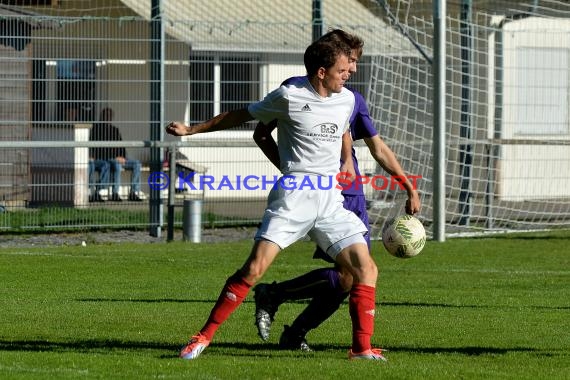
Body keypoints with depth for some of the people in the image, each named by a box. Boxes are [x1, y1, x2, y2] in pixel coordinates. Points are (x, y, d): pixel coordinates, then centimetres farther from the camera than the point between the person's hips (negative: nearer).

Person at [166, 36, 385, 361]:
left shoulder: (347, 100, 10)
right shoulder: (289, 97, -3)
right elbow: (241, 115, 9)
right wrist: (191, 130, 12)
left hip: (331, 200, 5)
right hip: (293, 196, -5)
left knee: (366, 269, -5)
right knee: (255, 268, -15)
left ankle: (362, 347, 4)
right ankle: (204, 337, -7)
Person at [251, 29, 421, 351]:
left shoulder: (353, 98, 16)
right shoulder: (295, 89, -1)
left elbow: (379, 149, 22)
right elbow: (262, 134, 3)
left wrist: (410, 189, 18)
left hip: (353, 196, 7)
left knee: (354, 279, 2)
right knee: (347, 275, -18)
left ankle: (295, 334, 16)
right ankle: (272, 295, -2)